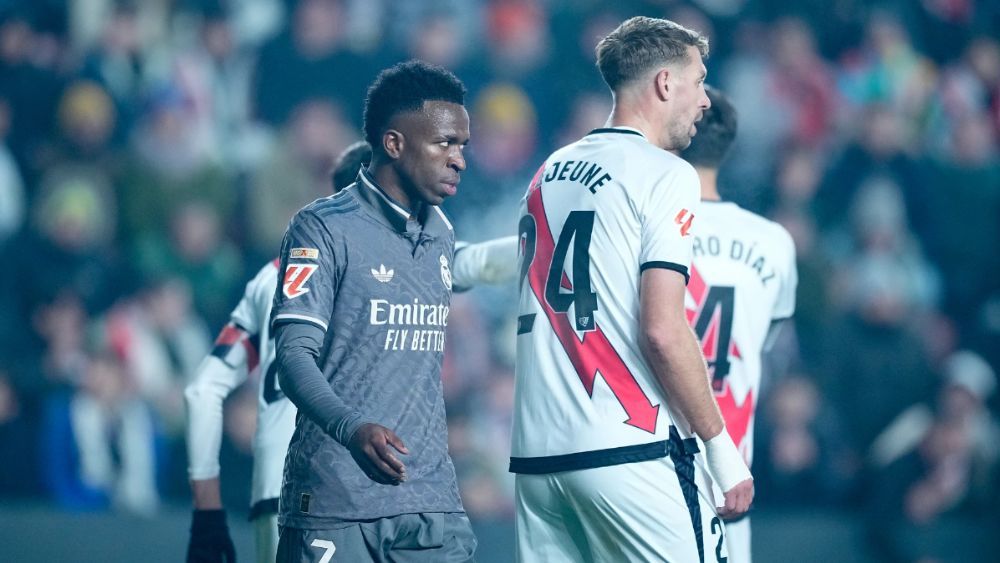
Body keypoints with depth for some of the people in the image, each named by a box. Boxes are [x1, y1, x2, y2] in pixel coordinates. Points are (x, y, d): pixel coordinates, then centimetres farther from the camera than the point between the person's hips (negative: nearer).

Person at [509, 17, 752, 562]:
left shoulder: (550, 173, 17)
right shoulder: (665, 175, -5)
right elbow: (663, 331, -14)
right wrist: (720, 445, -7)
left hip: (536, 455, 7)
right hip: (629, 454, -7)